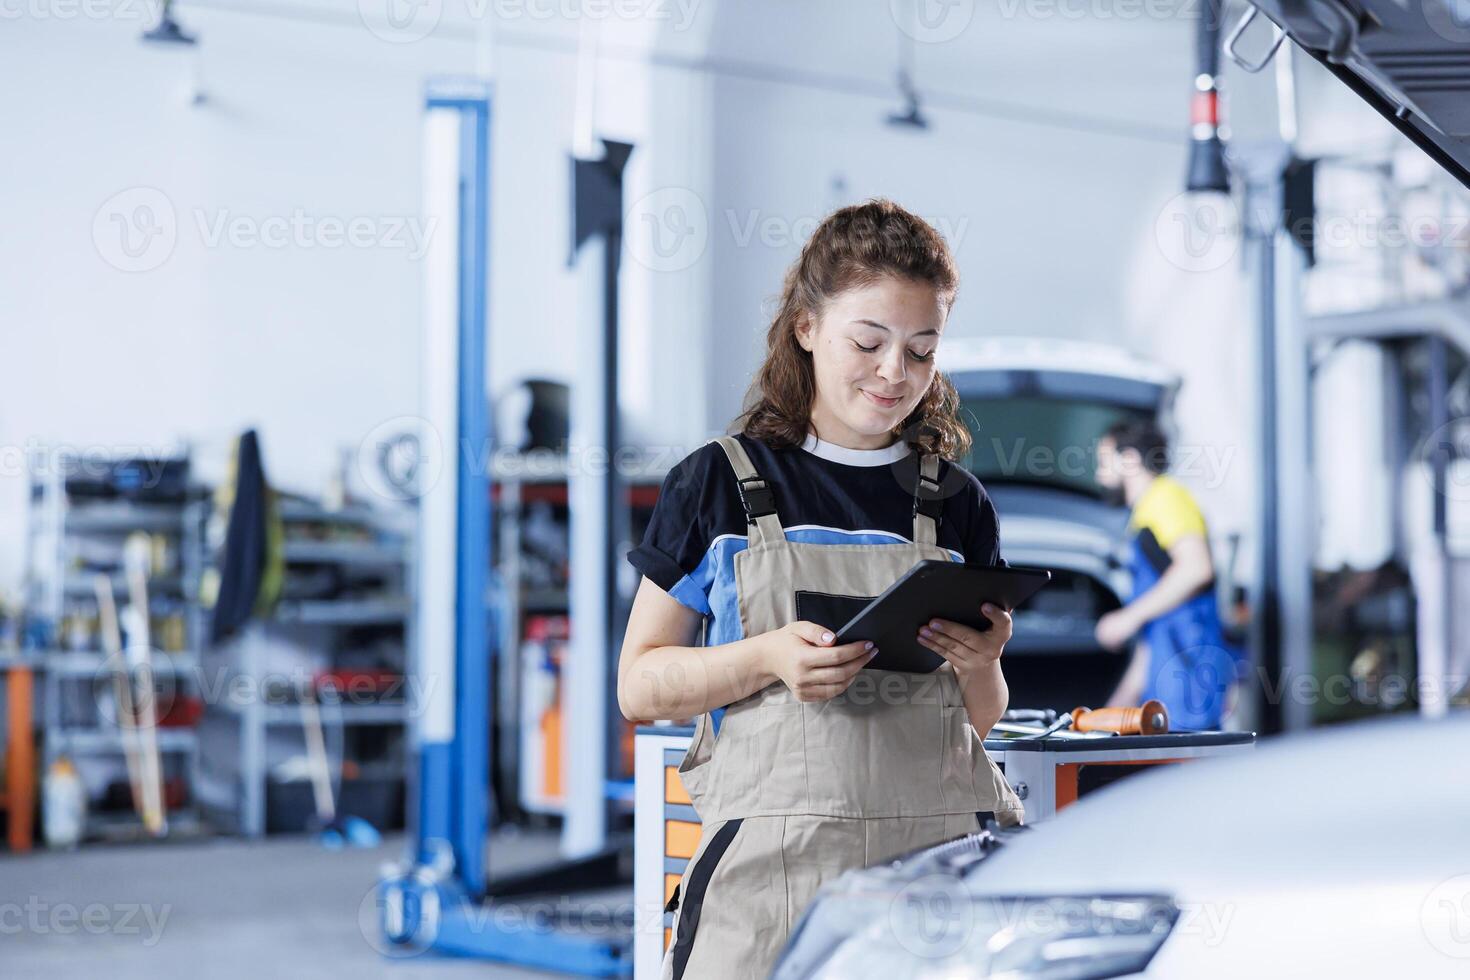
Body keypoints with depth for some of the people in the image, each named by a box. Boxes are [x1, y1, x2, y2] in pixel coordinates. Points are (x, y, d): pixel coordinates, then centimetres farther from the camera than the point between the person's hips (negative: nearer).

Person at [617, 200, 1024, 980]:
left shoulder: (956, 505, 12)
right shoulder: (717, 485, 4)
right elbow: (638, 686, 3)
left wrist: (980, 666, -5)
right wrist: (768, 658, -14)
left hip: (934, 856, 2)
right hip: (769, 867, -2)